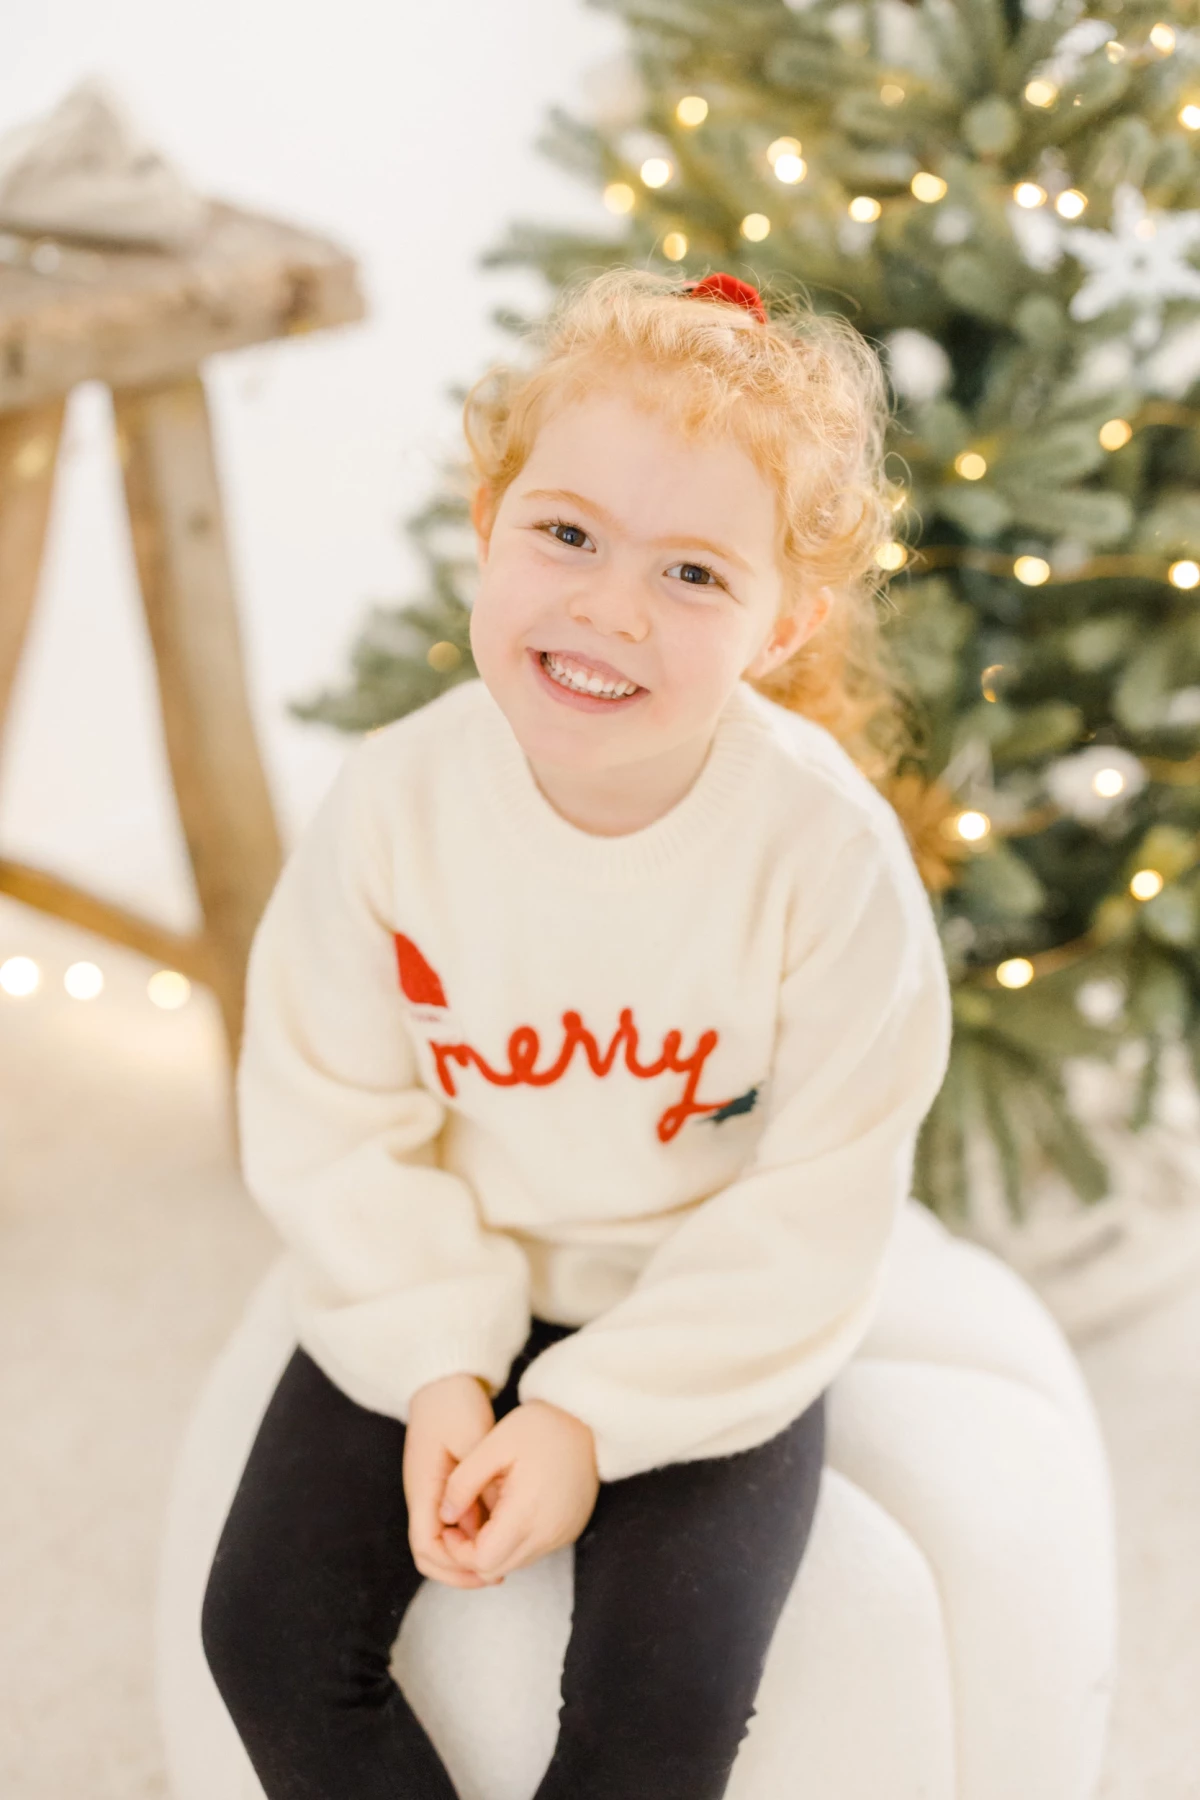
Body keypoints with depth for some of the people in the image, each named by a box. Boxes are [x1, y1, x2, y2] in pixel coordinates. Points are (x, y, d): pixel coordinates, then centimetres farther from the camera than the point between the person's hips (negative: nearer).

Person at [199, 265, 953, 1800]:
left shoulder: (828, 852, -23)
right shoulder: (396, 803, -17)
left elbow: (816, 1209, -17)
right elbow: (333, 1119, -8)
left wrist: (594, 1414, -19)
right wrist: (437, 1369, -17)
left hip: (713, 1327, -2)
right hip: (444, 1291, 3)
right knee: (270, 1625, -7)